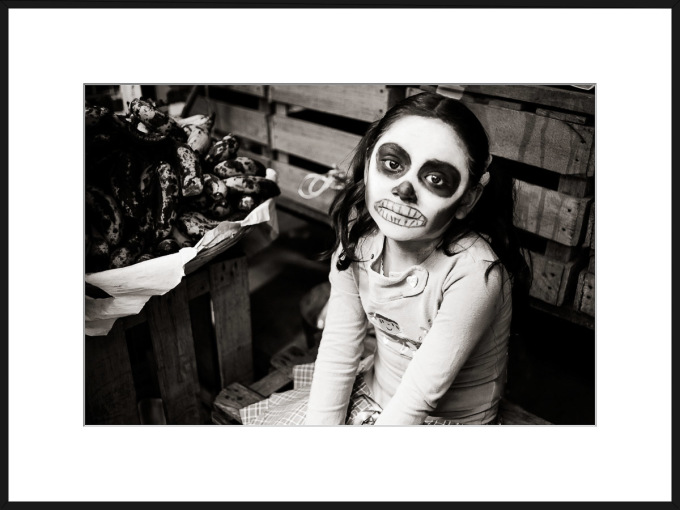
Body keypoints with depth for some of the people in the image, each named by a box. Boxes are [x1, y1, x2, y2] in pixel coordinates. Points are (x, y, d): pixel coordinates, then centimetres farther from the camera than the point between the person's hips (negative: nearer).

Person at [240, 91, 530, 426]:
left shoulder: (474, 272, -30)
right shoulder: (357, 235, -14)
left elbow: (420, 397, -26)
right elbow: (338, 350, -11)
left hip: (447, 419, -4)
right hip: (373, 387, 5)